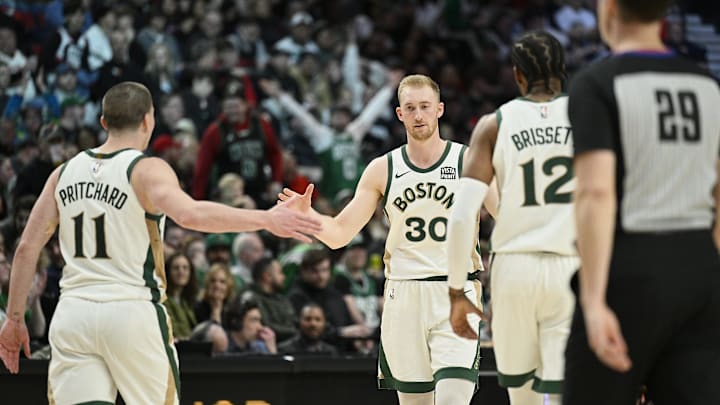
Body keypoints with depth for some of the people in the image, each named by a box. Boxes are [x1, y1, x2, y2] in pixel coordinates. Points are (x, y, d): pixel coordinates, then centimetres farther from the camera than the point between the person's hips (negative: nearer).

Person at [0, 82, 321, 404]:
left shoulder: (65, 172, 9)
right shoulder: (147, 170, -7)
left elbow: (27, 247, 8)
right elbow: (190, 214, -27)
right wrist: (266, 219, -25)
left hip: (72, 314, 4)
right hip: (131, 311, -4)